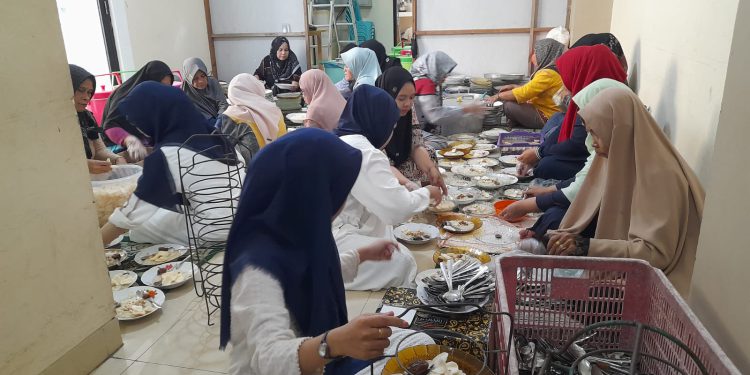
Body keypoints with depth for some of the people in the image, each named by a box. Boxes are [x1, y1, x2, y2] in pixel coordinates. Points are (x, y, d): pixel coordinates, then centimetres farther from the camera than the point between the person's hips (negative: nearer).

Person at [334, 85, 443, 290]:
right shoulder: (364, 154, -19)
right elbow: (397, 208, -22)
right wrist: (427, 193, -3)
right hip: (334, 241, -10)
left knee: (402, 254, 9)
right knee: (402, 263, -9)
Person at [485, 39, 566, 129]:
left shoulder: (547, 74, -23)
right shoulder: (548, 71, 11)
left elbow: (522, 93, -25)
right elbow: (531, 89, 22)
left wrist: (498, 96, -16)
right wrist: (513, 86, 12)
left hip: (545, 118, -11)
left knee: (509, 106, -20)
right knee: (508, 100, 13)